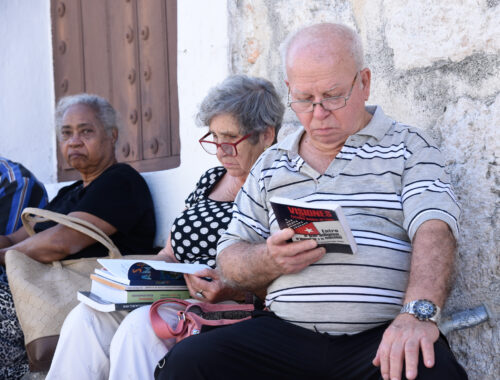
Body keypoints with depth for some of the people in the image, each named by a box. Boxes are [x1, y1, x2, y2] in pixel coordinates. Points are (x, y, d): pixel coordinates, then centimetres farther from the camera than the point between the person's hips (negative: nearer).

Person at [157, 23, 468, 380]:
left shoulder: (410, 147, 10)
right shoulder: (271, 164, 20)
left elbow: (434, 231, -7)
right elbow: (229, 260, 20)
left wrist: (418, 313, -26)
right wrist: (269, 260, -5)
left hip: (383, 335, -2)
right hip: (285, 333, 3)